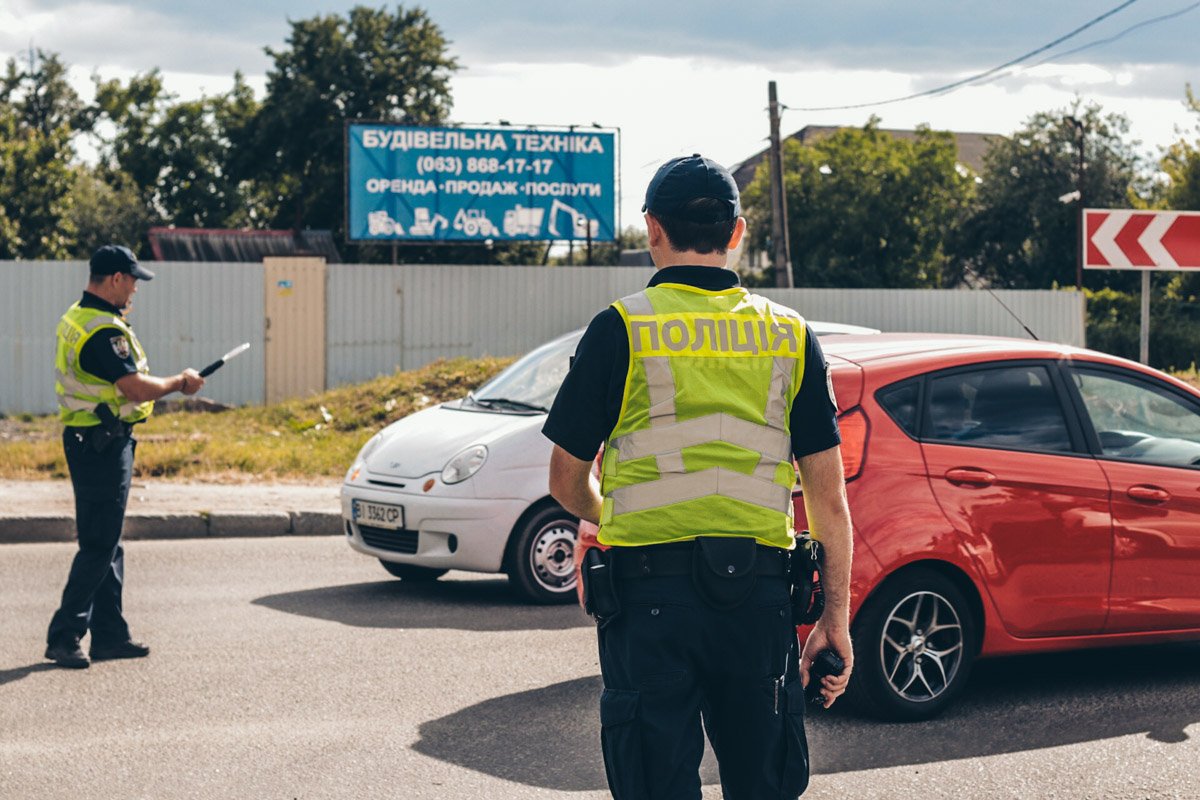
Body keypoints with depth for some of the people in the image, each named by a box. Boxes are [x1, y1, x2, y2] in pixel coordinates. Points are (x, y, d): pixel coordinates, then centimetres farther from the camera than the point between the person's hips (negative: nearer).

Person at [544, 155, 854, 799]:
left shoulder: (621, 329, -2)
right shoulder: (790, 336, 6)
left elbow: (567, 483, 3)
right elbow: (829, 497, 3)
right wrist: (836, 615, 8)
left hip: (649, 590, -3)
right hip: (758, 593, 3)